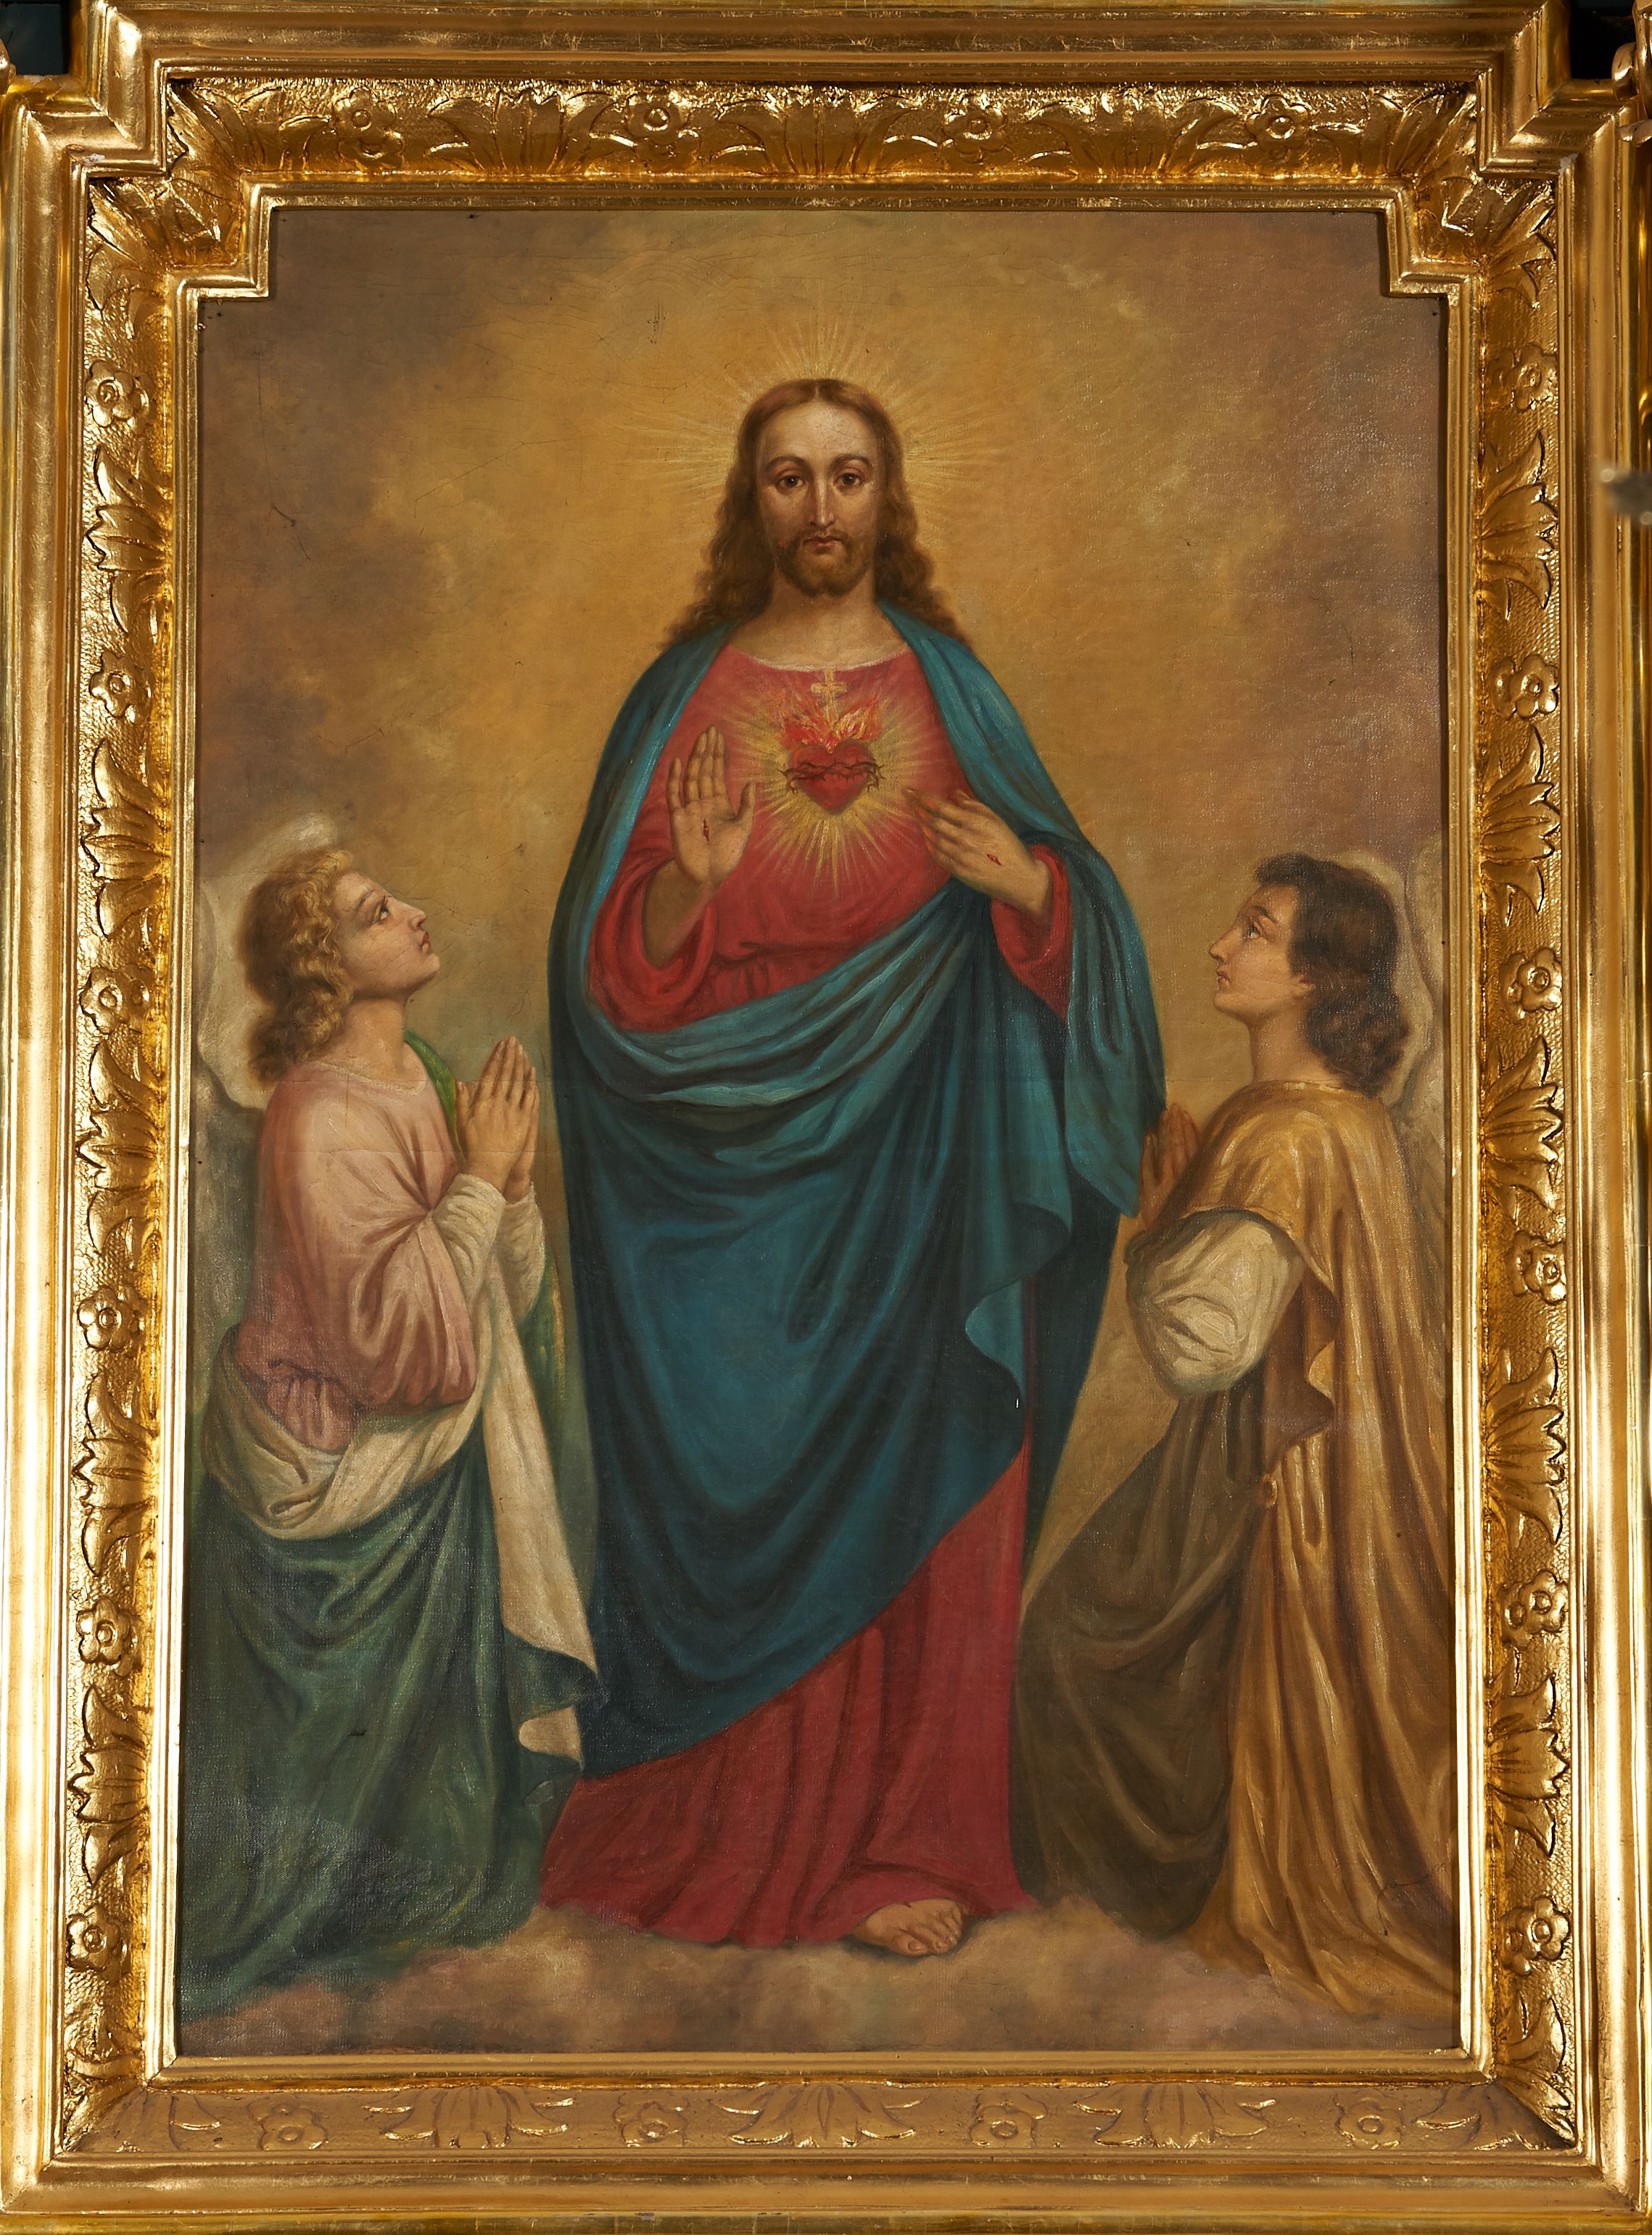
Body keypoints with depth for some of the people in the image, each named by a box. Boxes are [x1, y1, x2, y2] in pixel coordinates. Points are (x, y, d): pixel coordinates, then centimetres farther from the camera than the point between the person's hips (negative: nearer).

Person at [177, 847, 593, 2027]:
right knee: (335, 1750, 10)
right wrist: (477, 1178, -24)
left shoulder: (421, 1086, 3)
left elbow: (514, 1303, 6)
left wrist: (512, 1177, -11)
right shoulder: (323, 1123, -25)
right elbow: (418, 1347, -29)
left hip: (435, 1476, 8)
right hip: (342, 1501, -8)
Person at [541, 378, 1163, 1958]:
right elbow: (616, 956, 0)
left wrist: (1029, 882, -14)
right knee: (738, 1493, 1)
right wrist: (686, 881, -20)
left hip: (917, 1164, 1)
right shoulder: (685, 691, 5)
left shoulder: (949, 686, 8)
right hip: (736, 1163, -1)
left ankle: (911, 1842, 11)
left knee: (918, 1495, 1)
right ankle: (733, 1831, 14)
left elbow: (1069, 907, 8)